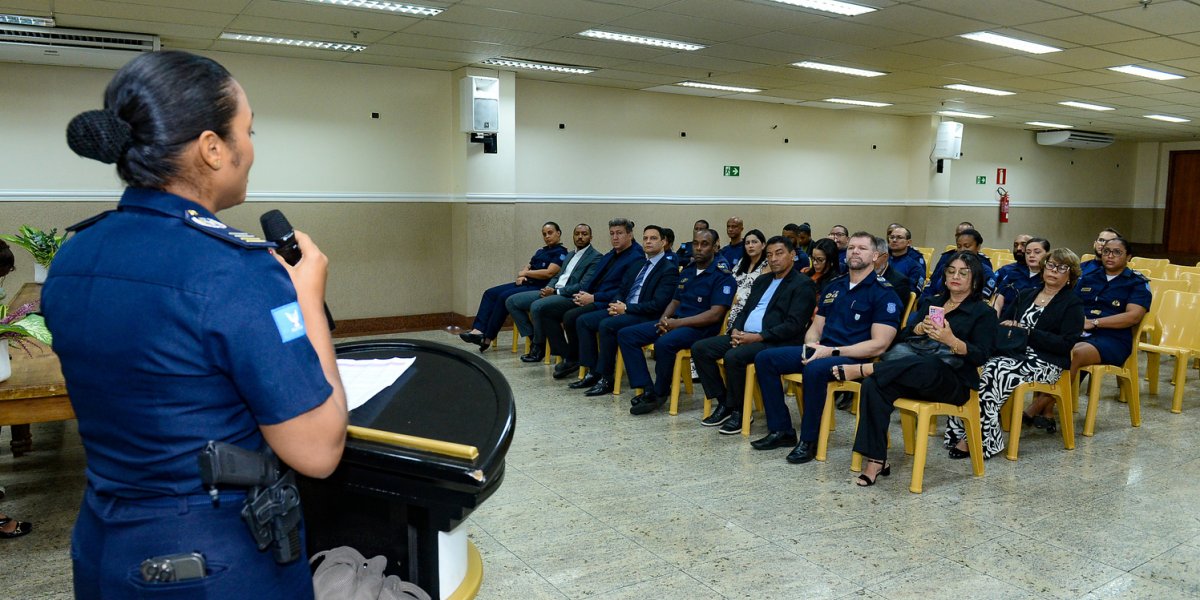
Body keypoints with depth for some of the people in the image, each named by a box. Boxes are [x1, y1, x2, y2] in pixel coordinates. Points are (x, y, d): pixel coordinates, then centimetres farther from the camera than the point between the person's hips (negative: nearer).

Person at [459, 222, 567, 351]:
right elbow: (527, 267, 21)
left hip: (538, 287, -9)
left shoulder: (561, 252, -2)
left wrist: (525, 273, -4)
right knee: (490, 293, -8)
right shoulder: (541, 251, 23)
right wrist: (521, 276, -3)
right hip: (525, 283, 9)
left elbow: (549, 273, -14)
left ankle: (487, 338, -22)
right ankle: (478, 330, -21)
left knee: (505, 297, -27)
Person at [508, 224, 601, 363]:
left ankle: (538, 347, -15)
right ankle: (533, 338, -1)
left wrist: (556, 292, -17)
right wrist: (549, 288, -1)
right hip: (552, 291, 9)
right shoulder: (570, 255, 22)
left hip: (568, 296, -9)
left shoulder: (595, 257, -5)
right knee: (511, 301, -1)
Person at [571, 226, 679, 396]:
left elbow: (658, 304, -17)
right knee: (583, 321, -5)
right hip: (624, 310, 9)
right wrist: (616, 305, -1)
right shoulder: (637, 265, 18)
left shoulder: (669, 269, -7)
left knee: (606, 325, -31)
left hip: (646, 317, -9)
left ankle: (606, 379, -20)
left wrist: (627, 308, -16)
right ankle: (593, 372, -3)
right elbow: (622, 291, 23)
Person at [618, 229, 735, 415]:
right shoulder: (687, 272, 18)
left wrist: (677, 323, -18)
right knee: (626, 335, -7)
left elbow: (715, 315, -15)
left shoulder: (723, 276, -6)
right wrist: (664, 319, -1)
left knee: (664, 343, -37)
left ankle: (660, 393, -14)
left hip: (700, 328, -8)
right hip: (674, 323, 8)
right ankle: (647, 390, -12)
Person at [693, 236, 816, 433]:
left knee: (733, 356, -34)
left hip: (775, 342, -8)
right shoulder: (762, 281, 22)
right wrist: (735, 330, -1)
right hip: (744, 335, 8)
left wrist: (759, 337, -20)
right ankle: (724, 403, 2)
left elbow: (794, 325, -14)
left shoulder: (803, 285, -3)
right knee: (699, 348, -5)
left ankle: (738, 411, -12)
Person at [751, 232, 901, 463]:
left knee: (815, 369, -38)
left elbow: (879, 345, -13)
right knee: (765, 358, -7)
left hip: (856, 358, -7)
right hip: (820, 350, 8)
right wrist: (810, 345, -4)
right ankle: (781, 430, -3)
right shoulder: (834, 286, 17)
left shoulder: (884, 292, -5)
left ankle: (809, 440, -21)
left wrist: (832, 351, -18)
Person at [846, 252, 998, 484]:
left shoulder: (984, 312, 10)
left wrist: (952, 340, -21)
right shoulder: (930, 303, 25)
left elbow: (980, 356, -4)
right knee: (874, 386, -28)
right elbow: (903, 336, 16)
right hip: (911, 372, 4)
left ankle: (864, 369, -29)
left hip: (954, 382, -4)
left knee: (929, 366, -42)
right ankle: (876, 460, -28)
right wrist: (921, 327, -6)